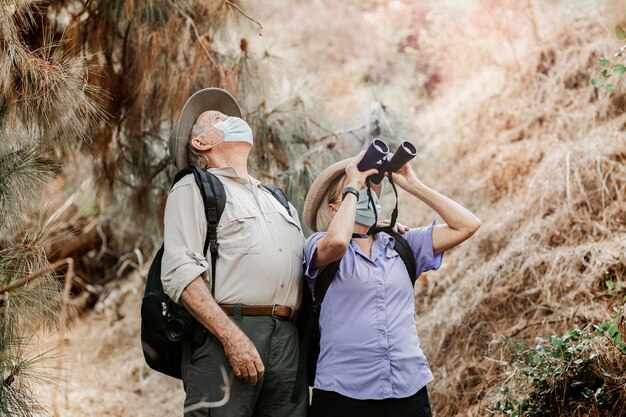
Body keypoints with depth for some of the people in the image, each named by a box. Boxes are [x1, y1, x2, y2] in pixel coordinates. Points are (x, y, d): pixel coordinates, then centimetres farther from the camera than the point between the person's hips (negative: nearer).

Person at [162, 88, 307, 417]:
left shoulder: (275, 199, 28)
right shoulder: (194, 189, 7)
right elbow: (180, 272, -8)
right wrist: (232, 337, -18)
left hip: (286, 338, 6)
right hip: (223, 335, -6)